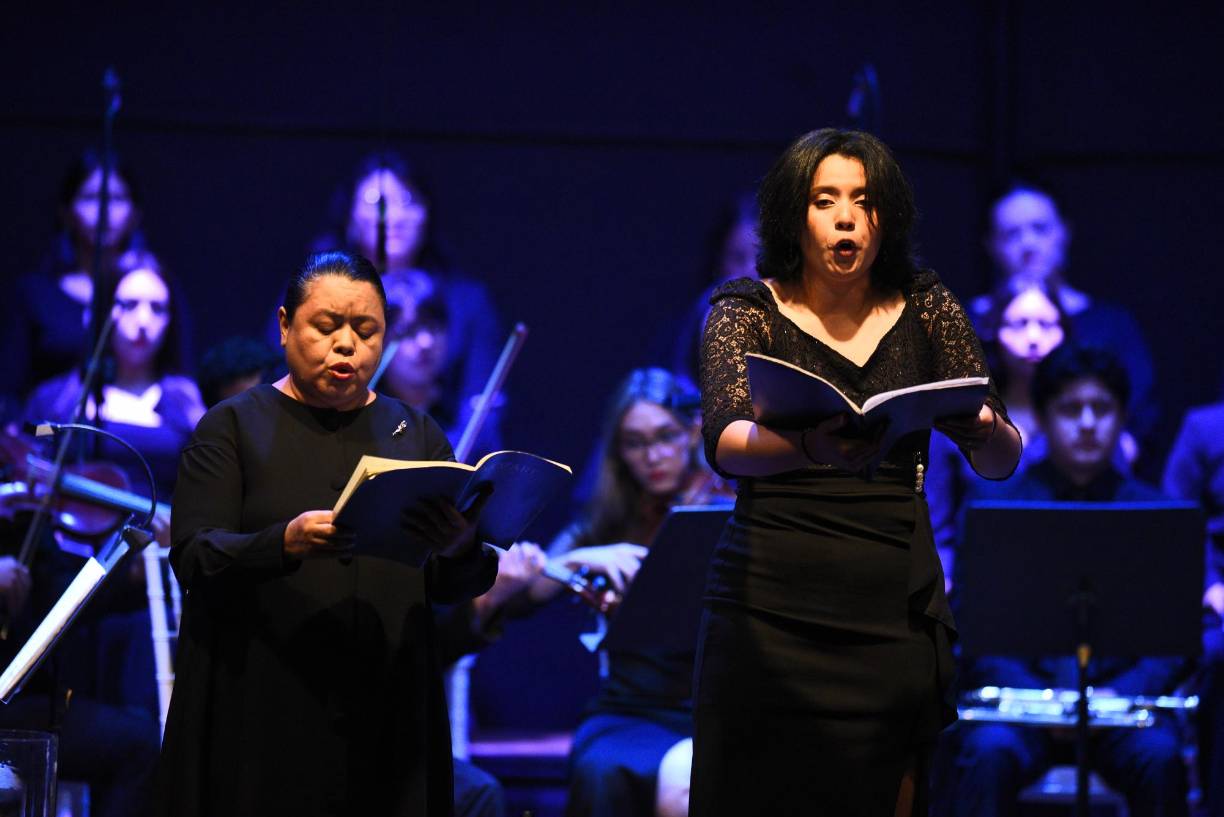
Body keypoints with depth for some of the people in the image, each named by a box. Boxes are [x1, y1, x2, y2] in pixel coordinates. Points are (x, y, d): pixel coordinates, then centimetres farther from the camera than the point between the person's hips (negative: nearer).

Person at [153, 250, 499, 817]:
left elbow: (451, 588, 7)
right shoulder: (234, 425, 4)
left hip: (387, 721, 3)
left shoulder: (416, 434, 13)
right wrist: (285, 543, -28)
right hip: (260, 721, -3)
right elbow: (193, 559, -9)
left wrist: (461, 551, -17)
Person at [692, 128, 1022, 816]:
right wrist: (811, 449, -38)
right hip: (771, 614, -2)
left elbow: (1003, 462, 3)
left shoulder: (926, 309, 8)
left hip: (897, 614, 2)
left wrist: (983, 432, -22)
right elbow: (724, 442, -16)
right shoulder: (751, 311, 2)